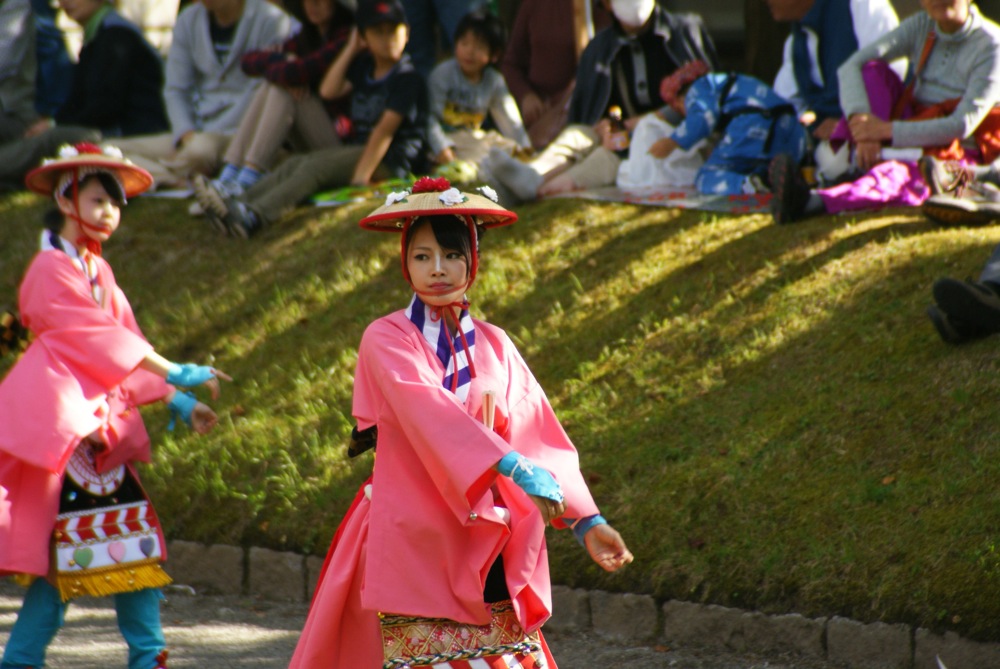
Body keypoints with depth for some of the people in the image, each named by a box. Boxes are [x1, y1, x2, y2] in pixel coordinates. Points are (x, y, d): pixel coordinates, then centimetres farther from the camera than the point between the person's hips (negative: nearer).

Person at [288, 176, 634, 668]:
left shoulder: (494, 346, 10)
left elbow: (540, 434, 4)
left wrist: (585, 520, -8)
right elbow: (431, 411, -20)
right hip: (415, 545, -4)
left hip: (490, 554, 4)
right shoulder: (386, 340, -3)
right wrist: (516, 470, -33)